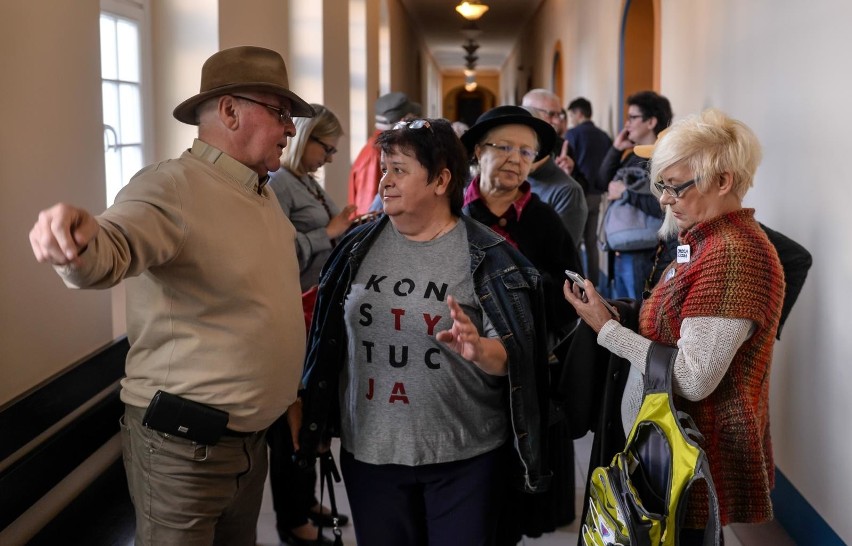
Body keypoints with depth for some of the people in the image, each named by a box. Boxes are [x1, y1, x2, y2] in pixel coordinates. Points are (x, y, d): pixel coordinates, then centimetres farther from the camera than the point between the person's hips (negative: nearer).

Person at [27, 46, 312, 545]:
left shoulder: (264, 193, 9)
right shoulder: (171, 186, -19)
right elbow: (115, 247, -40)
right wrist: (80, 245, -59)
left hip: (251, 436, 8)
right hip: (185, 443, -8)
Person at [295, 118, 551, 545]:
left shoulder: (487, 256, -9)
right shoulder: (359, 247, 3)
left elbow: (512, 356, -12)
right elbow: (331, 338, 12)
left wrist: (478, 351, -33)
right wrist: (310, 415, 14)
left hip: (464, 455, -3)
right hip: (368, 450, 4)